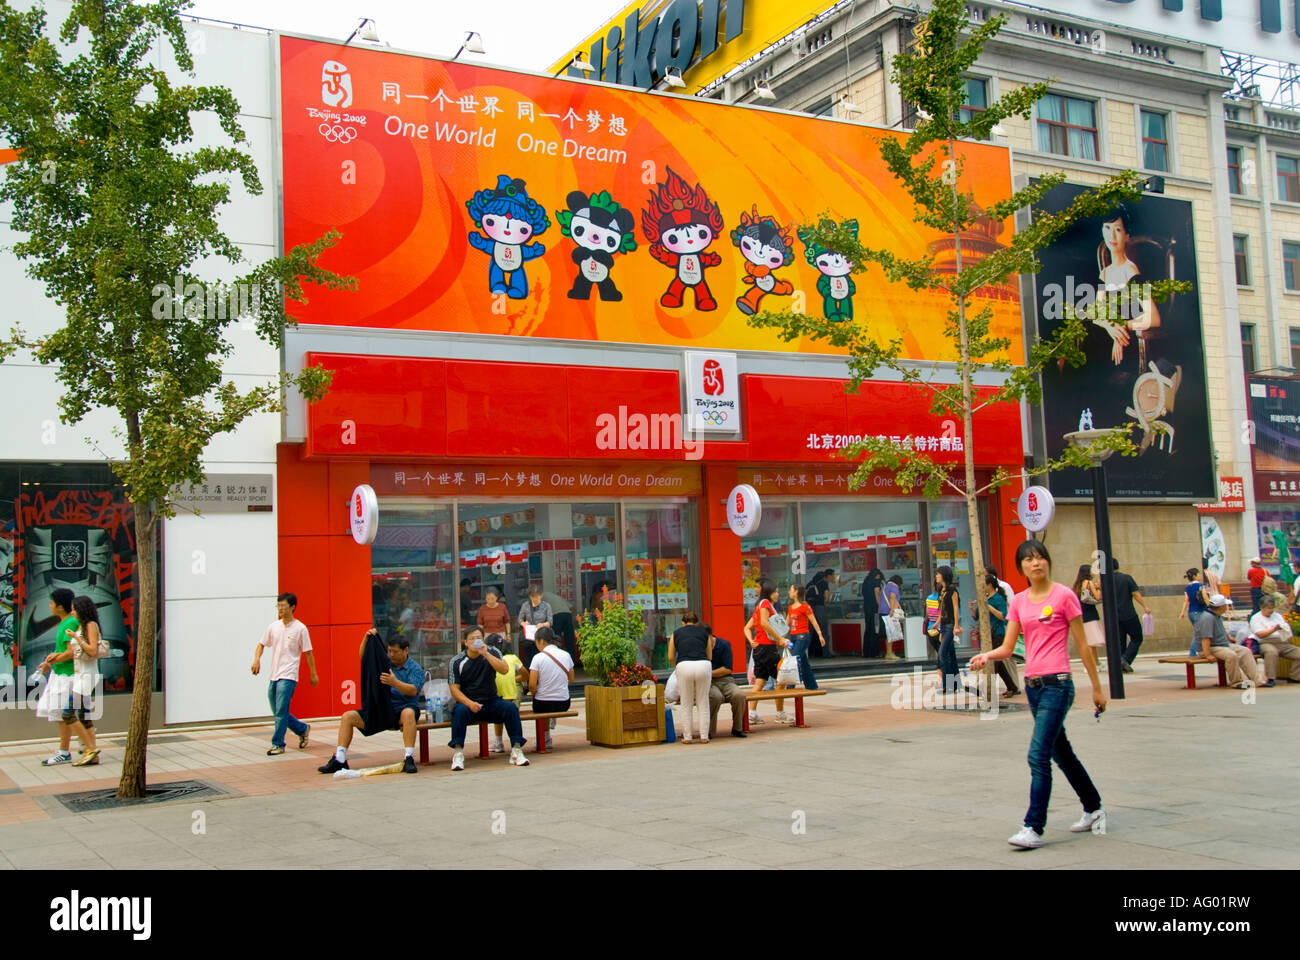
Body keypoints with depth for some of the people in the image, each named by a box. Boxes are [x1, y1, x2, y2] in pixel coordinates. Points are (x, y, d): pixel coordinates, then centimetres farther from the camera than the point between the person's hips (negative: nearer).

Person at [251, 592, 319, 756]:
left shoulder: (300, 628, -6)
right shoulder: (273, 627, 8)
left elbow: (308, 653, -1)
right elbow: (261, 645, 16)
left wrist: (313, 675, 2)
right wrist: (257, 659, -4)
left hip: (288, 676, -6)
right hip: (274, 676, 6)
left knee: (281, 712, -11)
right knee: (278, 712, 10)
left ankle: (278, 745, -2)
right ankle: (303, 729, 30)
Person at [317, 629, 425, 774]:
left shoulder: (415, 669, -3)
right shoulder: (385, 661, 13)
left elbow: (413, 691, -17)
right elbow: (363, 657, 13)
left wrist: (395, 682, -33)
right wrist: (366, 638, -2)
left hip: (402, 709, -5)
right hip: (380, 710, 5)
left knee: (408, 713, -41)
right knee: (348, 717, -9)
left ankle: (408, 758, -42)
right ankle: (339, 760, -9)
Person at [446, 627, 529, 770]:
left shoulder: (492, 652, 3)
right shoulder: (457, 661, -1)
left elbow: (505, 670, -14)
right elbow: (454, 689, -6)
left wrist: (485, 654, -23)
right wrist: (470, 703, -23)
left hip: (491, 701, 2)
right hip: (467, 702, -1)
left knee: (511, 708, -24)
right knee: (460, 711, -34)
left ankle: (516, 750, -21)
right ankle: (458, 753, -31)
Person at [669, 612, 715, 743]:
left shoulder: (676, 633, 21)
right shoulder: (704, 632, 21)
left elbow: (671, 658, 19)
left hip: (684, 666, 0)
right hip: (704, 665, 1)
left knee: (686, 705, 12)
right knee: (703, 703, 13)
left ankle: (687, 737, 15)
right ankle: (704, 736, 14)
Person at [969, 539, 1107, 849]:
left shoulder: (1064, 596, -5)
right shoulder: (1018, 602, 10)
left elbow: (1082, 645, -1)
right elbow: (1008, 647, 7)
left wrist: (1097, 687, 2)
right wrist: (986, 655, -15)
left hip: (1057, 684, -7)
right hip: (1032, 685, 7)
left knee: (1038, 755, -14)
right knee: (1061, 753, 18)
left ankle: (1033, 828, -11)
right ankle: (1093, 809, 36)